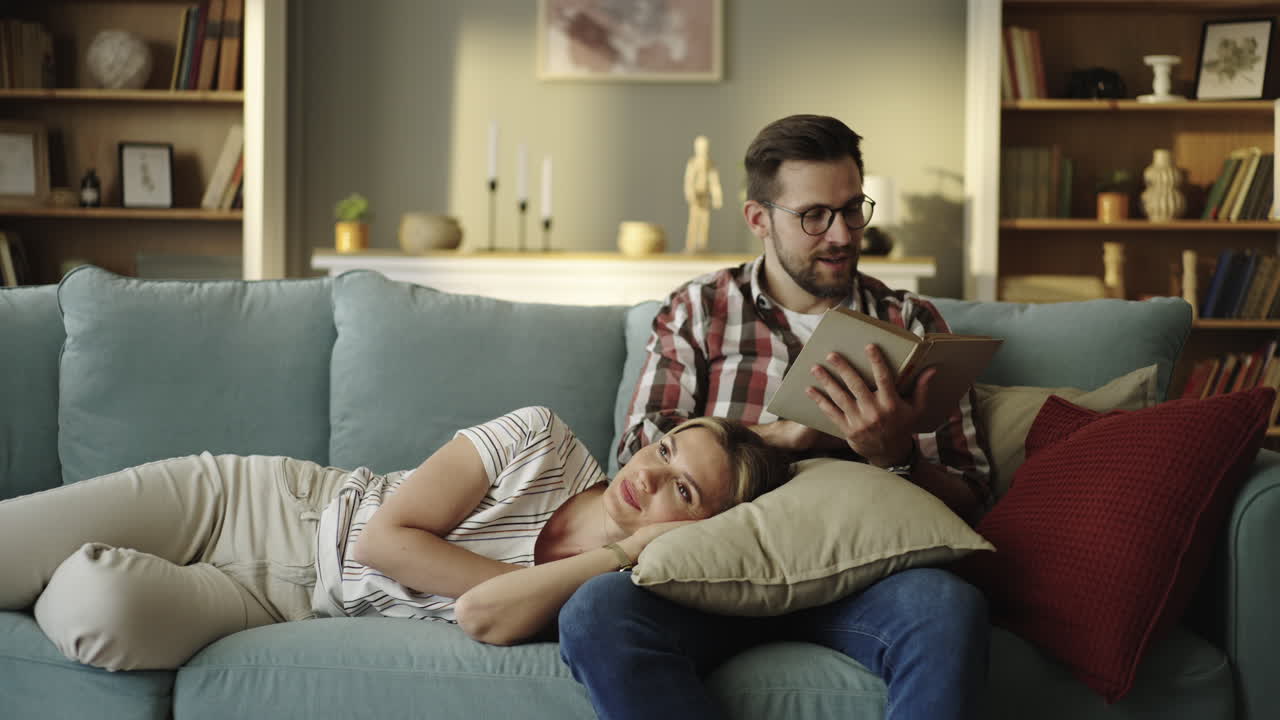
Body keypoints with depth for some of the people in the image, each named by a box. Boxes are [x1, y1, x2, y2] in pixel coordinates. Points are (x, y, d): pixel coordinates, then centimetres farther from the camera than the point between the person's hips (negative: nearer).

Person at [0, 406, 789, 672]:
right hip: (259, 499, 1)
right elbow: (386, 535, -13)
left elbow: (485, 615, -32)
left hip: (281, 597, -1)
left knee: (103, 611, -28)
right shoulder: (541, 438, -9)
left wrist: (625, 551, -26)